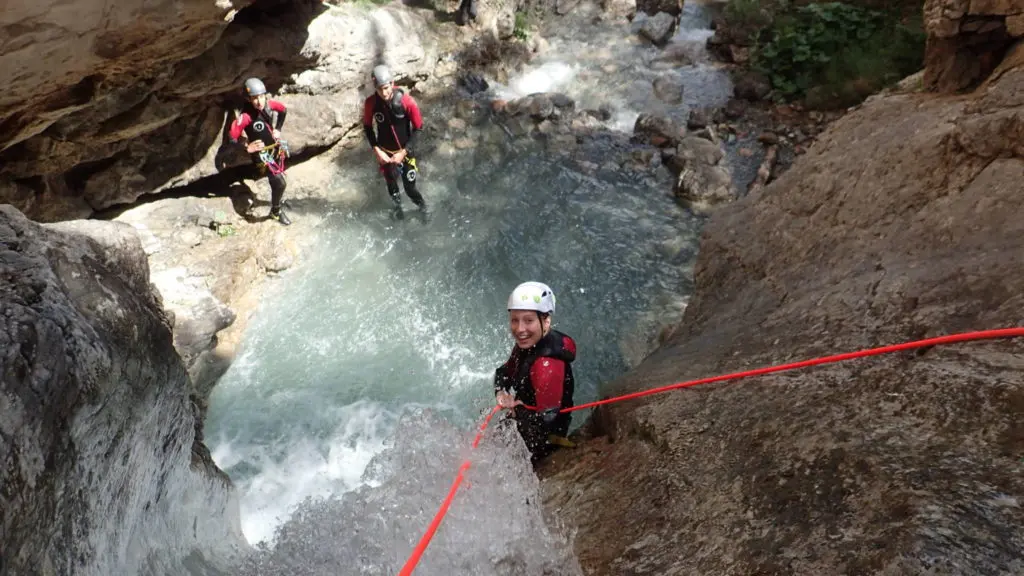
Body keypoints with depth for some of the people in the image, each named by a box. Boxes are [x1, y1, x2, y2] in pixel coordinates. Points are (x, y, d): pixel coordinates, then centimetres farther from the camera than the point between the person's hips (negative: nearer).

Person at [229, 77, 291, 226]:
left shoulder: (268, 104, -13)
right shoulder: (246, 116, -29)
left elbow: (283, 110, 9)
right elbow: (233, 137, -24)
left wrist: (277, 129, 5)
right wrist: (247, 148, -30)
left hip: (275, 148, 7)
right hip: (261, 154, -6)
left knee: (279, 176, 26)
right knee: (279, 183, -16)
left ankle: (278, 197, 55)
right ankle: (275, 211, 8)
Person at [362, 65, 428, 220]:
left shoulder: (407, 101, -25)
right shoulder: (370, 103, -19)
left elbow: (418, 128, -13)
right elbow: (367, 127, -1)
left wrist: (404, 152, -16)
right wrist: (377, 151, -11)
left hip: (405, 152, -2)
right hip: (385, 153, 2)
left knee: (410, 188, 4)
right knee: (391, 185, 20)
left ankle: (423, 209, 35)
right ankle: (397, 206, 51)